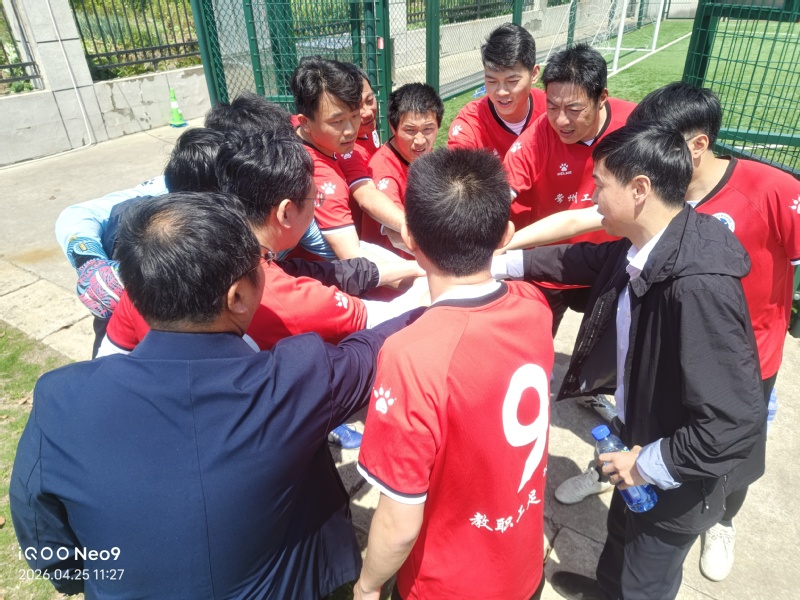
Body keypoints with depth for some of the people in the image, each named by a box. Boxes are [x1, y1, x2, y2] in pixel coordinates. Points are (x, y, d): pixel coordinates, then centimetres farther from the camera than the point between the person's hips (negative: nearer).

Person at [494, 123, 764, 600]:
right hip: (643, 438, 8)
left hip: (676, 480, -8)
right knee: (623, 532, 35)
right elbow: (583, 260, 6)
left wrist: (651, 465, -23)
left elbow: (735, 425, -37)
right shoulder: (644, 247, -13)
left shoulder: (700, 286, -39)